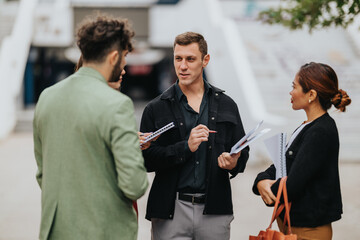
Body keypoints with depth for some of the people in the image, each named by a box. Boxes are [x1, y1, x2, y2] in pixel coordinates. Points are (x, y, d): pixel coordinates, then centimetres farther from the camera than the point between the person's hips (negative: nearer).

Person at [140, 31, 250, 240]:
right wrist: (186, 147, -15)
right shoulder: (156, 109, 4)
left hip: (214, 211, 2)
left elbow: (242, 152, 16)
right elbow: (146, 159, -5)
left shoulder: (226, 105, 11)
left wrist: (233, 164, -7)